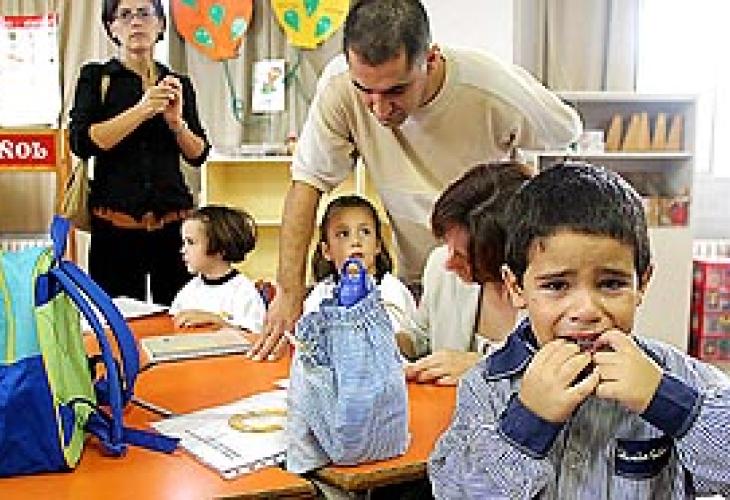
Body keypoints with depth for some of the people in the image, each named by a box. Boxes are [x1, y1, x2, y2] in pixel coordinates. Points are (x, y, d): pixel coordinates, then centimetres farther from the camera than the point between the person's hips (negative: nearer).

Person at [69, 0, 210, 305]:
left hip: (173, 220, 2)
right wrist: (142, 110, -14)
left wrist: (175, 120, -8)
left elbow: (198, 155, 10)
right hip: (115, 220, -2)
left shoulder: (179, 84, 13)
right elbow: (81, 143, -7)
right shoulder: (96, 77, 7)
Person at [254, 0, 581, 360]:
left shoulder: (495, 90, -24)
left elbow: (567, 132, -4)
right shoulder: (339, 84, -22)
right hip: (416, 280, 1)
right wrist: (289, 291, -21)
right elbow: (309, 181, -15)